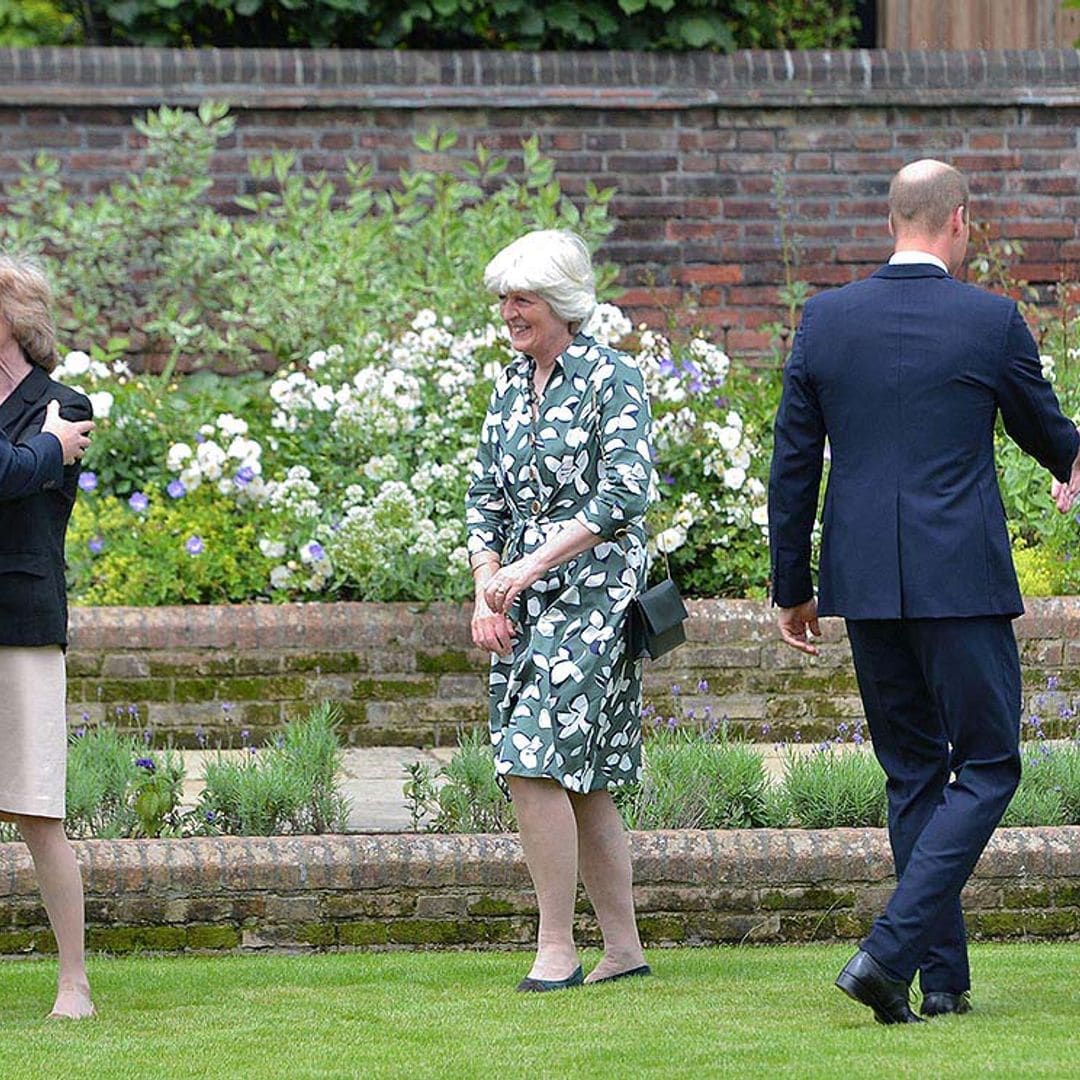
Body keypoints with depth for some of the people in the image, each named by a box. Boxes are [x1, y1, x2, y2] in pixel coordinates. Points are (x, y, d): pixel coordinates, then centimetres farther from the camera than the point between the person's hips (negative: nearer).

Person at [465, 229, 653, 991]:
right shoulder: (513, 385, 14)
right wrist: (486, 596, 3)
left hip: (591, 593, -7)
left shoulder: (613, 379, -7)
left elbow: (624, 495, -16)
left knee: (537, 763, -17)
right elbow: (486, 498, 16)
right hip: (525, 608, 7)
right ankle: (624, 947, 13)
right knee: (582, 782, 7)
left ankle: (557, 950, -15)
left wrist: (533, 564, -20)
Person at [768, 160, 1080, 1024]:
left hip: (865, 582, 4)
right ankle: (890, 950, -13)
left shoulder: (825, 319, 3)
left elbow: (793, 463, 5)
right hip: (961, 579, -4)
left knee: (913, 773, 14)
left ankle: (943, 978, 13)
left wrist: (793, 587, 15)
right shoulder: (992, 320, -6)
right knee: (987, 767, 3)